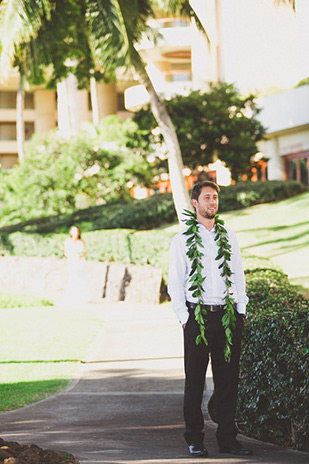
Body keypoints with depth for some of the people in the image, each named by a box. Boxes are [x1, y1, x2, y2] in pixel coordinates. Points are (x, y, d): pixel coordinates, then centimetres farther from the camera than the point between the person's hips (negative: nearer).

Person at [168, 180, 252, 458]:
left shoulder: (229, 237, 13)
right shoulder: (182, 239, 3)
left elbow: (238, 276, 16)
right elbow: (174, 283, 1)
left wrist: (241, 310, 6)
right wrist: (184, 317, -7)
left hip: (227, 317, 3)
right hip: (197, 317, -3)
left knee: (228, 379, 4)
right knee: (195, 380, 1)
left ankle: (228, 439, 10)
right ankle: (195, 441, 9)